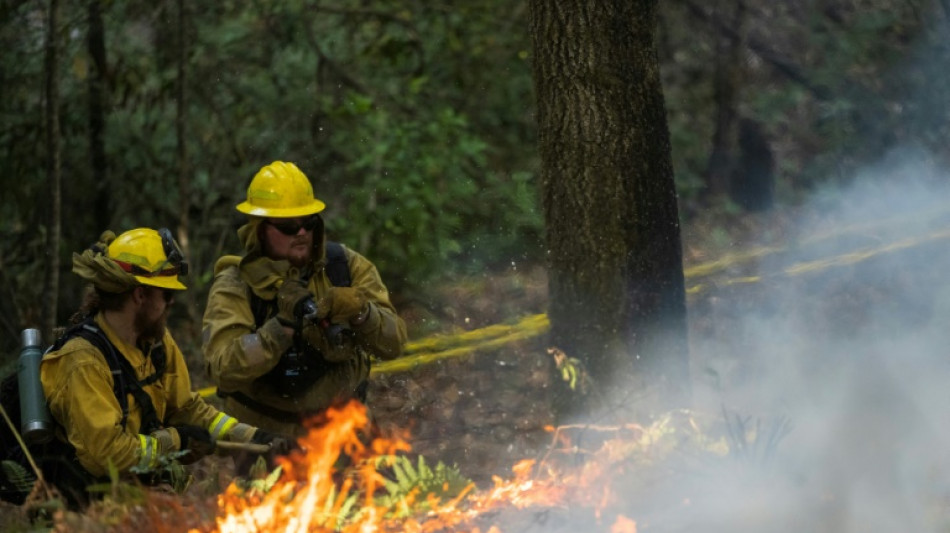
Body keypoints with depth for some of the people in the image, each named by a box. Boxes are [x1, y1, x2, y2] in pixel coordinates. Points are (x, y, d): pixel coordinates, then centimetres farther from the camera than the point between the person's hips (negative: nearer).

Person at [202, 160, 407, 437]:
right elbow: (224, 370, -22)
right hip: (266, 434, -2)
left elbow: (394, 344, -3)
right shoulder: (234, 287, -7)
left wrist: (361, 312, -22)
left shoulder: (346, 266, 1)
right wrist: (282, 326, -30)